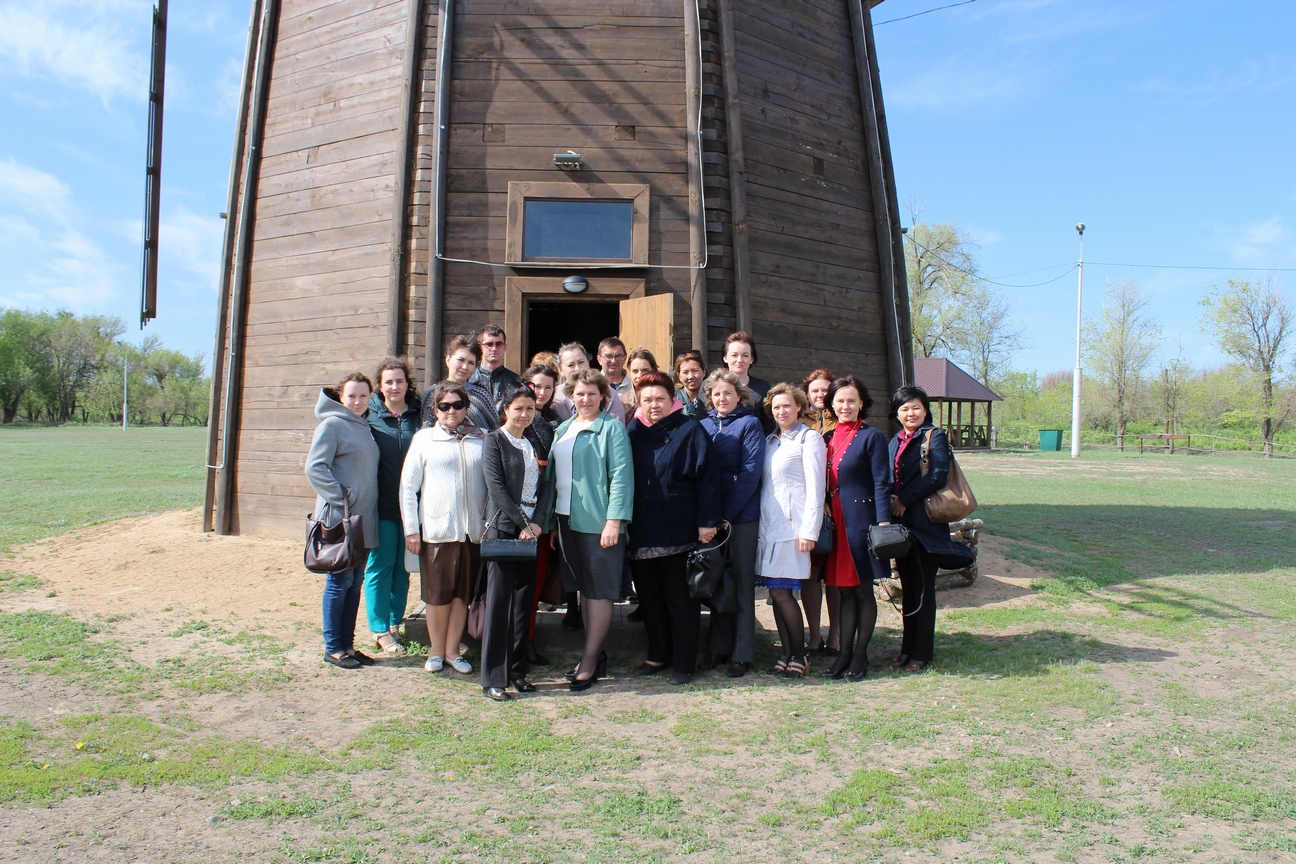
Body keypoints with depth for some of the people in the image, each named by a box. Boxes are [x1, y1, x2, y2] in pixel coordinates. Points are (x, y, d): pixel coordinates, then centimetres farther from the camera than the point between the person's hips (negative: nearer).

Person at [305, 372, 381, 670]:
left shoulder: (365, 427, 16)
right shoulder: (331, 424, -7)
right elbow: (314, 467, -15)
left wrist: (368, 507, 10)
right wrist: (340, 501, -18)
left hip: (364, 518, 8)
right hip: (340, 518, -7)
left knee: (355, 582, 11)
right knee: (340, 581, -2)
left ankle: (347, 644, 19)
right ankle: (333, 648, 7)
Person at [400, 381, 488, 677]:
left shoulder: (482, 439, 6)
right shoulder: (424, 438, 3)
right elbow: (407, 486, 3)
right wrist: (411, 529, -2)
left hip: (472, 530, 2)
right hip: (435, 529, -1)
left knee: (463, 594, 9)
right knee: (438, 594, 6)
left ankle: (452, 651, 23)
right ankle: (436, 651, 23)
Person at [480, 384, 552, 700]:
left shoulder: (534, 444, 15)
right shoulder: (494, 441, -1)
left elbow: (543, 487, 10)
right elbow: (496, 487, -10)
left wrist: (537, 522, -5)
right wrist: (522, 523, -13)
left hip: (531, 529, 6)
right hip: (503, 528, -5)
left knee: (524, 601, 7)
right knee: (499, 601, -5)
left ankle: (517, 670, 16)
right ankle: (493, 678, -1)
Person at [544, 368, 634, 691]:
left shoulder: (611, 428, -7)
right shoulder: (563, 429, 15)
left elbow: (621, 476, -13)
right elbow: (554, 474, 17)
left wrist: (614, 520, -20)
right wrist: (551, 521, 14)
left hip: (599, 521, -7)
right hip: (567, 519, 7)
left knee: (599, 589, -1)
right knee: (584, 587, 13)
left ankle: (589, 662, 4)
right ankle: (595, 653, 23)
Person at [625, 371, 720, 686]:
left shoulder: (691, 431, -3)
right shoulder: (633, 432, 10)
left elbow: (707, 478, -9)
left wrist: (707, 521, -15)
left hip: (679, 531, -5)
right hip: (642, 531, 5)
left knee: (681, 599, 4)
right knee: (649, 597, 13)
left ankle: (684, 661, 15)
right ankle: (657, 655, 27)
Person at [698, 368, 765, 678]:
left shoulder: (749, 423, -2)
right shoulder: (703, 425, 9)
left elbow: (750, 473, -10)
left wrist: (727, 514, -15)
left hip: (742, 516, -4)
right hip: (711, 517, 4)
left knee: (742, 583, 3)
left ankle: (742, 653, 11)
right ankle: (719, 647, 20)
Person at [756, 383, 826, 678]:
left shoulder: (809, 438, -2)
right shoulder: (771, 441, 18)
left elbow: (815, 487, -9)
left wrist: (809, 531, -15)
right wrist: (761, 525, 7)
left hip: (792, 526, -6)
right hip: (769, 525, 6)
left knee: (782, 592, -7)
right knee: (777, 593, 6)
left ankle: (799, 655, 6)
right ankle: (787, 654, 14)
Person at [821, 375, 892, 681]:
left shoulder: (871, 437, -5)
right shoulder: (828, 438, 11)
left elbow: (882, 484, -9)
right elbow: (823, 483, 13)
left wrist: (883, 525, -16)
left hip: (861, 521, -5)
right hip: (835, 523, 5)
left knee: (863, 590, 4)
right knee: (844, 590, 11)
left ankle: (860, 656, 14)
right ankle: (844, 653, 18)